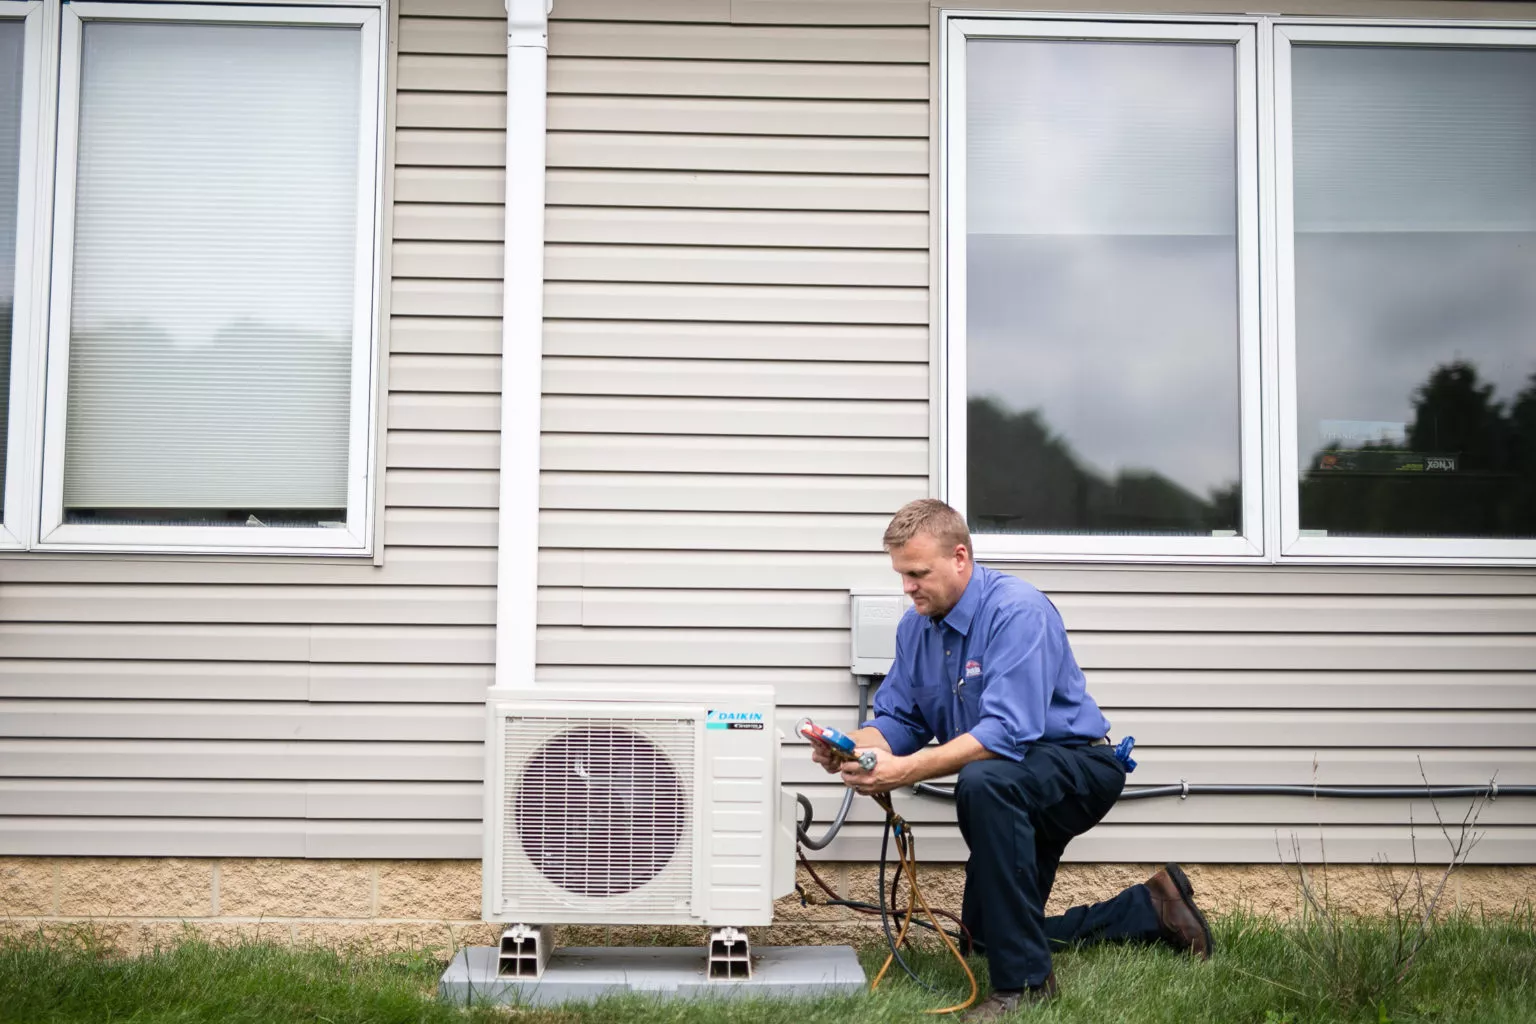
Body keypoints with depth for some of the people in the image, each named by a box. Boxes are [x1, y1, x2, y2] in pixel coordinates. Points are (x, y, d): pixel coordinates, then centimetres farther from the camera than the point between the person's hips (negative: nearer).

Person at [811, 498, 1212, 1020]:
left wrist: (907, 771, -45)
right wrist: (854, 746, -24)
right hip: (1015, 796, 9)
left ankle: (1024, 979, -28)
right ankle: (1151, 909, 29)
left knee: (983, 782, -40)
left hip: (1079, 766, -9)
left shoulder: (1018, 611, -27)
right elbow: (898, 719, -1)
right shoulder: (915, 626, -3)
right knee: (985, 936, 16)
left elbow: (1007, 732, -37)